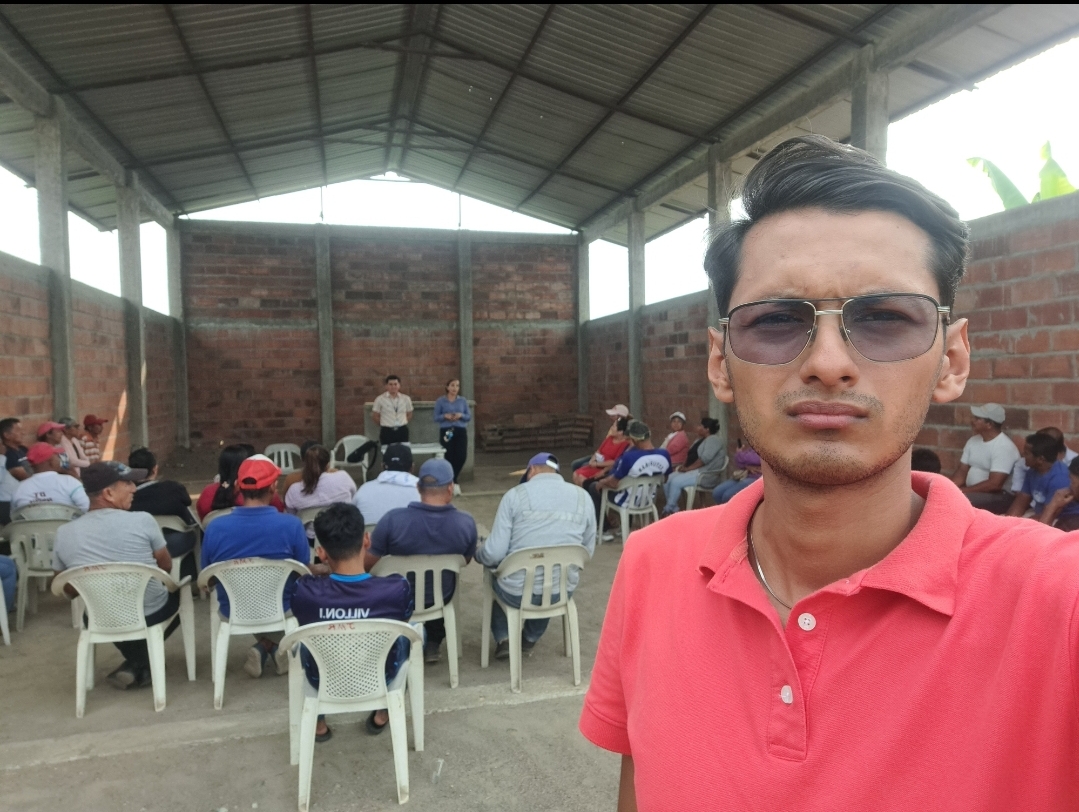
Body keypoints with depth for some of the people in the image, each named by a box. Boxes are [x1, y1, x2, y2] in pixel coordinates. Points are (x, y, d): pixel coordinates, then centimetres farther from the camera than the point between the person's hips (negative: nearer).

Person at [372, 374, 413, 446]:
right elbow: (375, 416, 4)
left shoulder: (406, 399, 3)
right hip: (387, 431, -2)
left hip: (402, 431, 2)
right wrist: (386, 424, 5)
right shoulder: (380, 399, -4)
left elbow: (409, 415, 15)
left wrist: (401, 423, 5)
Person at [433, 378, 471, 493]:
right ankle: (453, 482, 18)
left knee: (462, 456, -6)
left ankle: (452, 480, 21)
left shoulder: (463, 400, 8)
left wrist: (461, 415, -12)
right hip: (446, 432, -2)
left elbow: (469, 417, 7)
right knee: (449, 457, 0)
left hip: (461, 431, 2)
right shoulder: (440, 401, 2)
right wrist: (445, 416, -17)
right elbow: (436, 418, 1)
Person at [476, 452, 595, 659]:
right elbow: (587, 552, 7)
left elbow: (494, 553, -12)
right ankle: (530, 638, 46)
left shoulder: (516, 495, -10)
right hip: (562, 592, 3)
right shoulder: (583, 498, 0)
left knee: (496, 577, 33)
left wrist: (477, 554, 10)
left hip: (517, 593, -3)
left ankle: (504, 639, 25)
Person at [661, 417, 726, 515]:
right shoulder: (702, 440, 21)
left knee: (676, 482, -25)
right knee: (668, 479, -6)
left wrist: (688, 468, -17)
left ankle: (668, 510, -10)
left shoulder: (713, 440, -9)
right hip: (695, 471, 10)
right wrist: (684, 466, -3)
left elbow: (704, 459, -21)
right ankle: (674, 509, -4)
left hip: (706, 475, -10)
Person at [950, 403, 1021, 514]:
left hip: (999, 496, -8)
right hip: (973, 492, 8)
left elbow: (994, 484, -25)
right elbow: (961, 472, 9)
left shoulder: (1003, 447, -17)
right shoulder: (973, 441, 9)